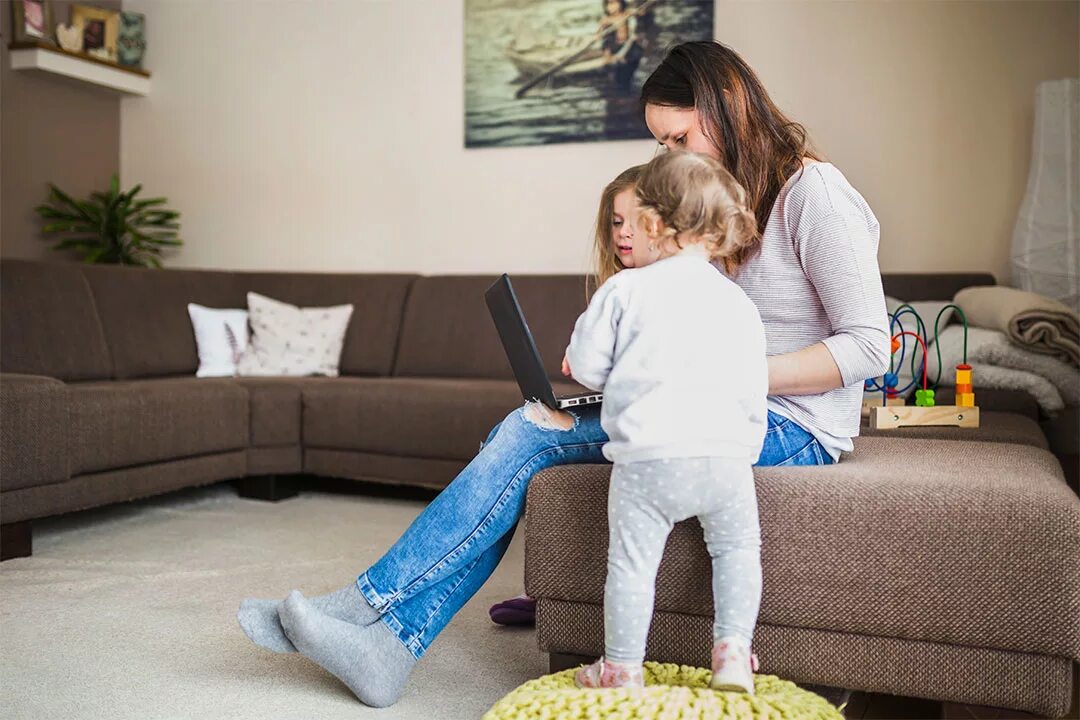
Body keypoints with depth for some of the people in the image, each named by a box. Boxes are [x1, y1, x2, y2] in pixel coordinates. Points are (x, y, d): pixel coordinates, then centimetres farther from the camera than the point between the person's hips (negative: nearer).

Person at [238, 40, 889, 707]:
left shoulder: (813, 191, -8)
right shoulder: (734, 200, 18)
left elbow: (868, 345, -15)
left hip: (791, 426, -8)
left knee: (535, 430, -20)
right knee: (525, 431, -12)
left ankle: (372, 600, -10)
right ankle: (389, 640, -15)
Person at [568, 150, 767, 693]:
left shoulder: (624, 290, 0)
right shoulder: (737, 302, 10)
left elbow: (586, 365, 2)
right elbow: (753, 390, 12)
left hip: (647, 455, -2)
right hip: (726, 452, 3)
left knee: (631, 561, 8)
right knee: (738, 549, 21)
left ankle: (623, 669, 18)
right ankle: (733, 652, 16)